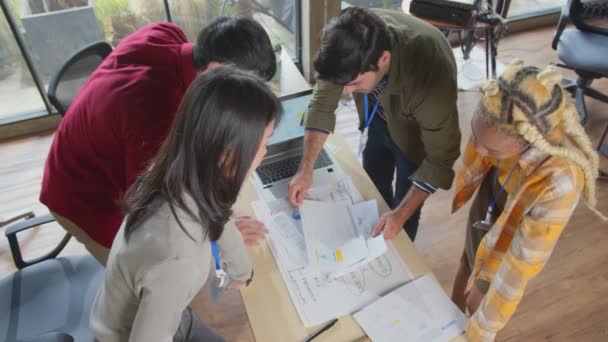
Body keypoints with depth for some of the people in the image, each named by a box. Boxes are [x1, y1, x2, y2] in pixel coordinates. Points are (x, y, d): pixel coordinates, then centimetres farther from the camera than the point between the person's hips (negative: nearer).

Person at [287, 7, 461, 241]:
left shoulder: (431, 75, -44)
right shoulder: (350, 46, -33)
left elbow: (440, 157, -31)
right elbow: (322, 102, -19)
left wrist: (401, 215, -33)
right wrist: (305, 169, -24)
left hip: (418, 130, -4)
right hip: (378, 116, 4)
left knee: (405, 211, 11)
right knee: (374, 190, 23)